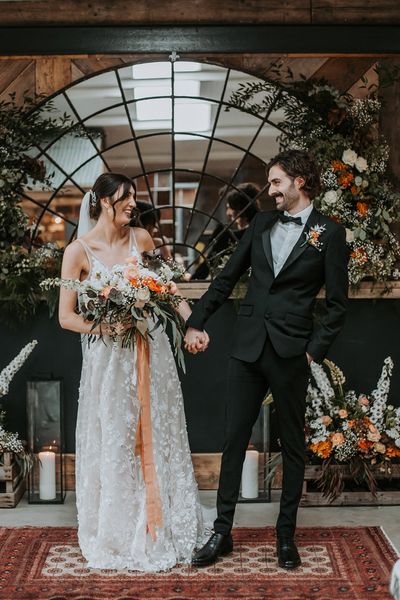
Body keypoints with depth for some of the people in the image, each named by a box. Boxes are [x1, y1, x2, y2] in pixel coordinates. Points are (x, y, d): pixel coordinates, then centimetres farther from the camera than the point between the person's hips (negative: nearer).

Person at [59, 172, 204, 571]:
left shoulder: (140, 238, 2)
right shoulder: (79, 251, -10)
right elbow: (66, 317, -9)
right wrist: (107, 326, -22)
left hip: (150, 352, 4)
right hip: (110, 358, -4)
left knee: (157, 439, 13)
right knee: (116, 445, 7)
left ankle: (163, 526, 28)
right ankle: (122, 534, 24)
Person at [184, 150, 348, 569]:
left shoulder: (329, 234, -3)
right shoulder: (262, 223, 9)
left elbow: (337, 304, -2)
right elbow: (227, 277, 13)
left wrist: (315, 349, -9)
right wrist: (196, 322, 8)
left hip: (290, 353, -3)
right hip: (247, 346, 4)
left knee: (293, 445, 9)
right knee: (233, 440, 6)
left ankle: (286, 535, 22)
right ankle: (222, 532, 16)